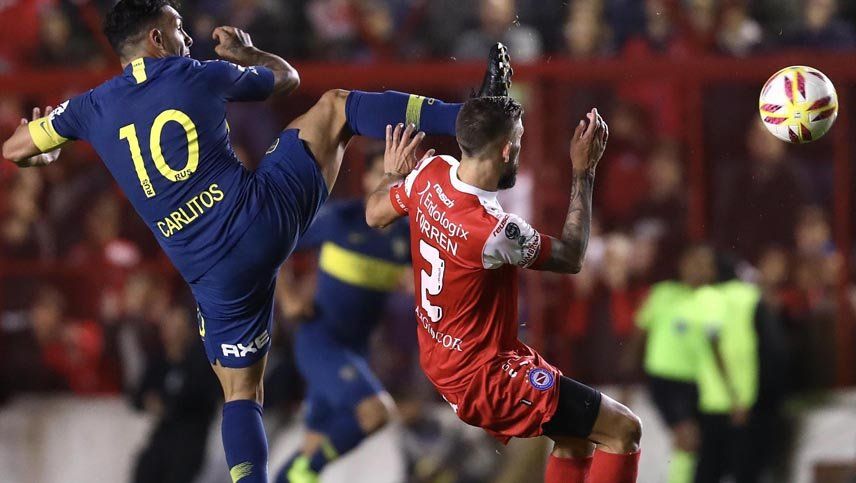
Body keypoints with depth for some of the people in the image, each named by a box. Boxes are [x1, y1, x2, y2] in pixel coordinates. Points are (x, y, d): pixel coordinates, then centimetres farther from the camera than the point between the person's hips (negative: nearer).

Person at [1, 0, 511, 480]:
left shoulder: (93, 108, 6)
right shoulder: (202, 76, 5)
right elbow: (287, 77, 24)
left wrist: (47, 155, 40)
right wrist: (244, 51, 44)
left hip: (215, 274, 1)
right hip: (268, 212, -1)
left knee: (241, 393, 13)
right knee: (336, 105, 18)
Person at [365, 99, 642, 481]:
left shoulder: (430, 174, -10)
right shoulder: (493, 231, -31)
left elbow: (375, 214, 13)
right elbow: (571, 258, -12)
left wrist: (393, 174, 32)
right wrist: (584, 172, -8)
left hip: (442, 360, 9)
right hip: (483, 378, -9)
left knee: (576, 434, 21)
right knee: (623, 431, -9)